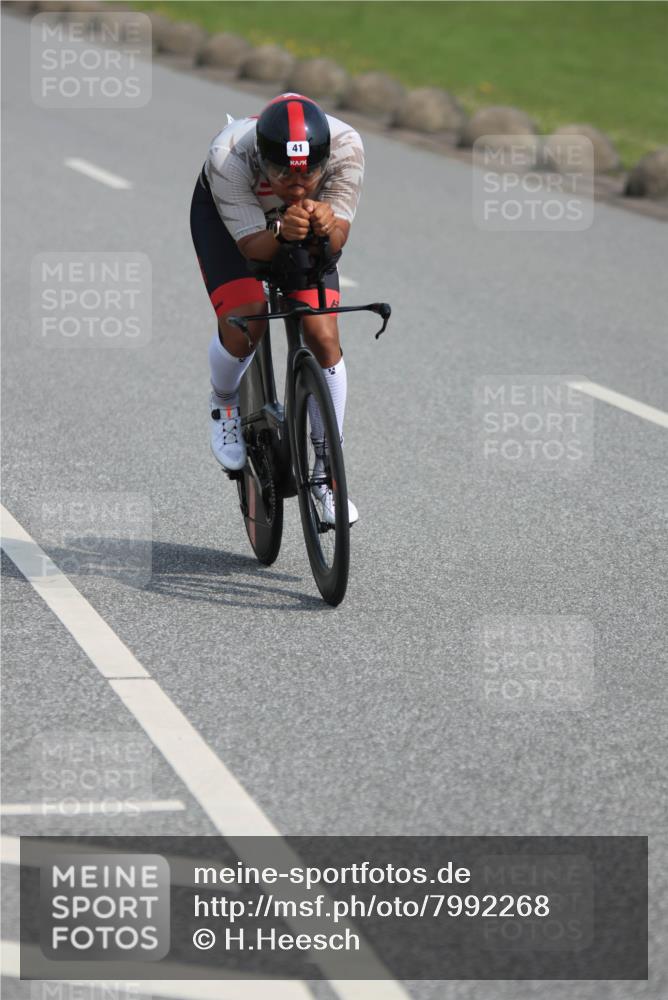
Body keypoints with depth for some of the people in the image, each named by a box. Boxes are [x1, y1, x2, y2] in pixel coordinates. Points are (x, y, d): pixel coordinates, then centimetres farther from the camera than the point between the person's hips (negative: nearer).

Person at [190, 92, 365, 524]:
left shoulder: (347, 146, -36)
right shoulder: (230, 155, -41)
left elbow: (338, 240, -30)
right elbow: (251, 245, -34)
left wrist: (326, 224, -54)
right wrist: (282, 232, -56)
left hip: (308, 225, 2)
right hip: (223, 213, -2)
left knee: (323, 337, -11)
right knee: (245, 321, -23)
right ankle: (225, 404, 12)